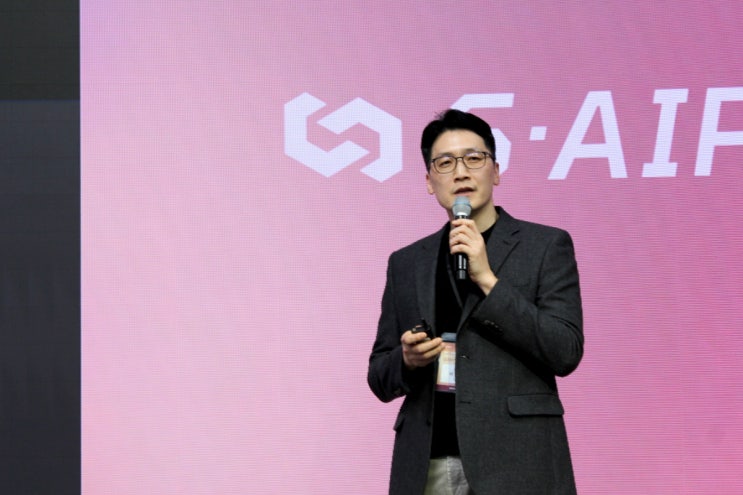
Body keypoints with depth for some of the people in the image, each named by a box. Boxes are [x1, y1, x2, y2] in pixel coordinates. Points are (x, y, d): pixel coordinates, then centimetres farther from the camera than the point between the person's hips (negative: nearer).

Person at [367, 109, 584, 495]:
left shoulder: (546, 246, 4)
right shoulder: (405, 264, 14)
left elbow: (565, 353, -6)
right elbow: (380, 380, 16)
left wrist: (487, 279, -11)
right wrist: (407, 360, -6)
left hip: (516, 464, -3)